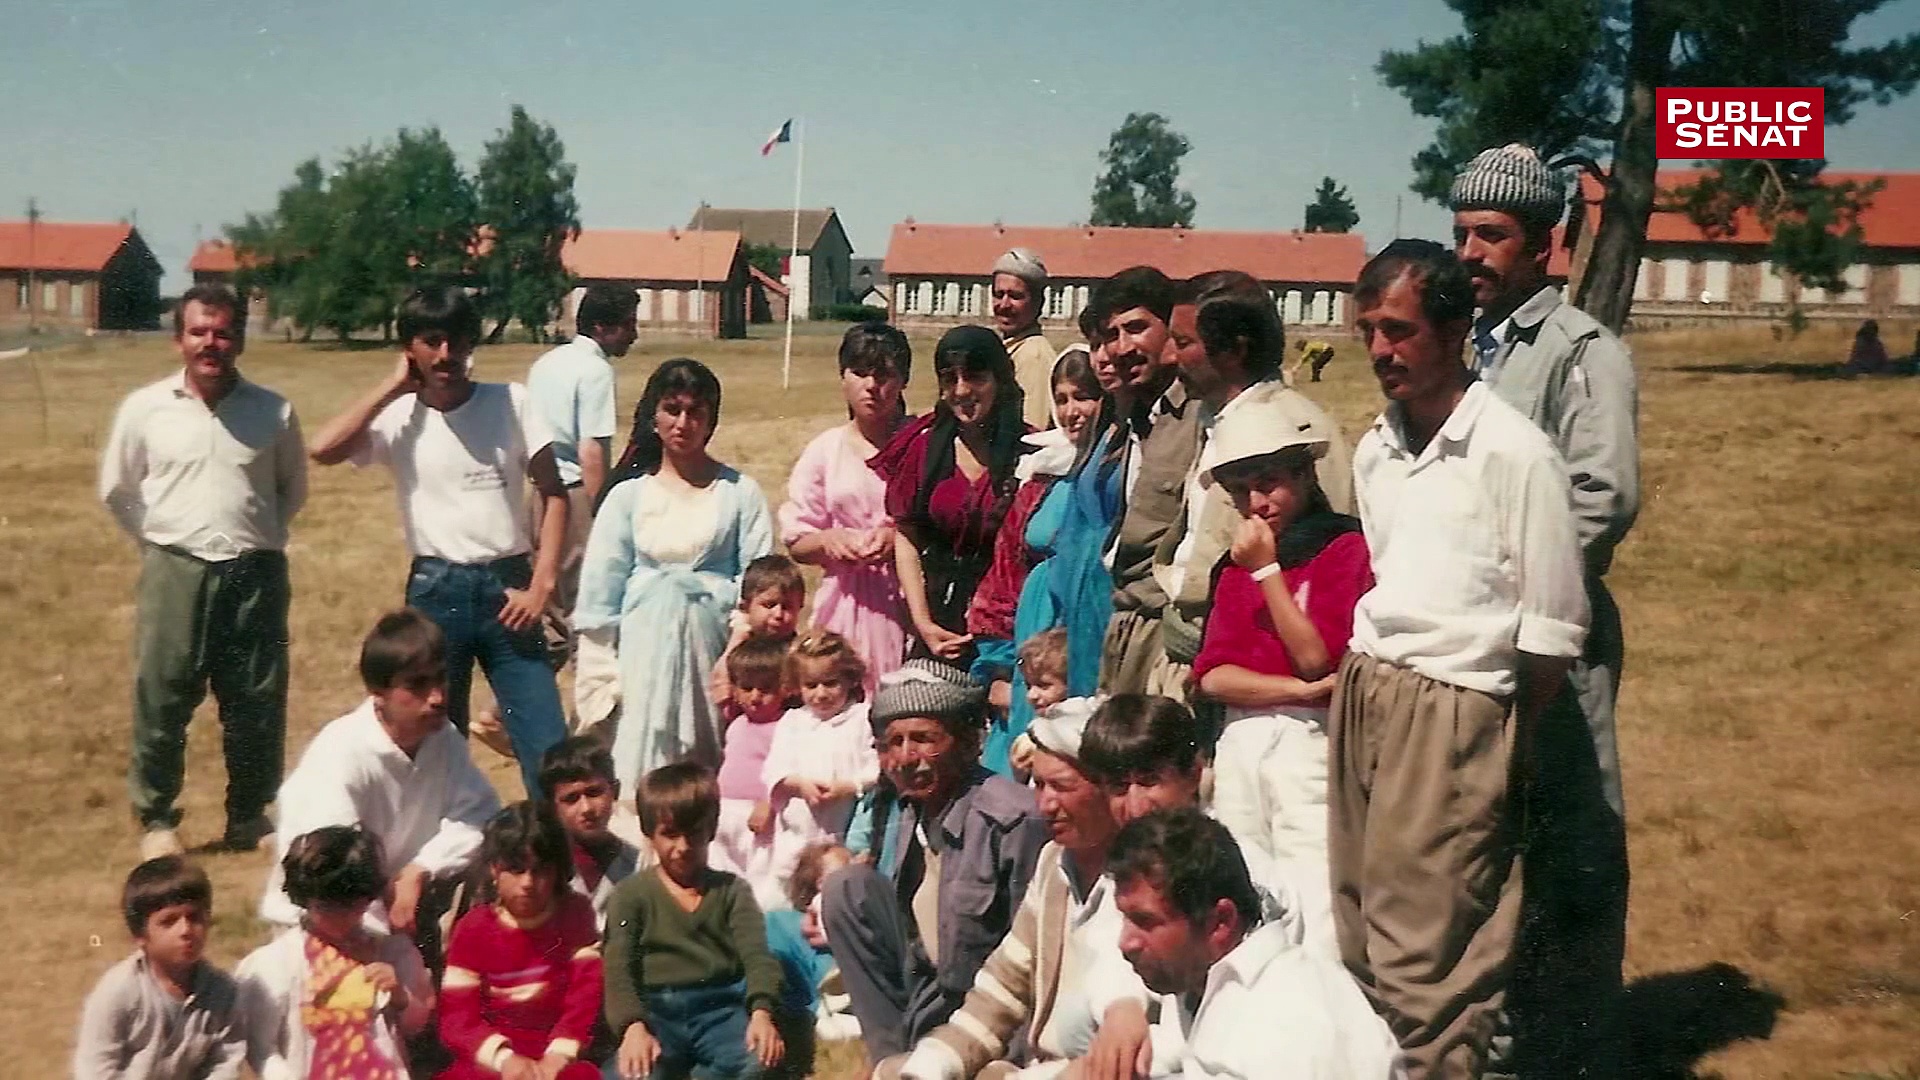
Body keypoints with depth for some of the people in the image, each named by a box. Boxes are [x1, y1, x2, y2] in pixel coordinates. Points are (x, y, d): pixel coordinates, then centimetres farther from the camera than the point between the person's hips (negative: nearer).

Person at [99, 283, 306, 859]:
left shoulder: (273, 411, 1)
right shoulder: (145, 407, -1)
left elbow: (293, 487, 16)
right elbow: (118, 489, 11)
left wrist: (258, 536, 11)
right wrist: (162, 541, 8)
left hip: (255, 575, 1)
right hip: (175, 573, -1)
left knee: (258, 703, 7)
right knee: (161, 702, 3)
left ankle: (249, 814, 24)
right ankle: (156, 820, 18)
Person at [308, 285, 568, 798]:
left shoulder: (511, 402, 0)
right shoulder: (397, 416, -1)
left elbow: (554, 495, 2)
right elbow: (323, 449, -19)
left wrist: (541, 584, -6)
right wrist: (392, 387, -10)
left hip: (507, 586, 0)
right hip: (435, 592, 0)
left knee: (547, 746, -2)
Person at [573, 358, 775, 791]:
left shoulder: (740, 492, 6)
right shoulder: (628, 494, 10)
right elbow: (599, 592, 8)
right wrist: (602, 674, 2)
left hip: (713, 645, -1)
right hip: (644, 648, 1)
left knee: (711, 765, -4)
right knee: (643, 764, -7)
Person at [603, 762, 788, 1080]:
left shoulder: (731, 890, 13)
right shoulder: (631, 894, 10)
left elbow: (756, 955, -1)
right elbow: (619, 969, -3)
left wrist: (761, 1012, -23)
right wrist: (633, 1027, -24)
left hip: (721, 1007, 2)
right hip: (658, 1012, -1)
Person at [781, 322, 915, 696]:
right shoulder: (824, 450, 10)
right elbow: (796, 541, 10)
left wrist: (901, 538, -14)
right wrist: (829, 540, -10)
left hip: (908, 598, -2)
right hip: (846, 599, 2)